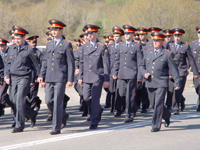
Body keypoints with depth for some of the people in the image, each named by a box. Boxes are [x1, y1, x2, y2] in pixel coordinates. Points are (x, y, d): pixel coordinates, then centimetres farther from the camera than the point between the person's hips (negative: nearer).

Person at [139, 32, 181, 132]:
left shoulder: (167, 54, -2)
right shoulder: (147, 53, 11)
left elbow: (173, 69, -1)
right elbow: (141, 66, 19)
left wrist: (177, 83, -5)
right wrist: (144, 73, -2)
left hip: (161, 83, -5)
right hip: (150, 83, 5)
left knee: (158, 104, -12)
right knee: (153, 104, 12)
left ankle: (156, 125, -6)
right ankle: (167, 116, 37)